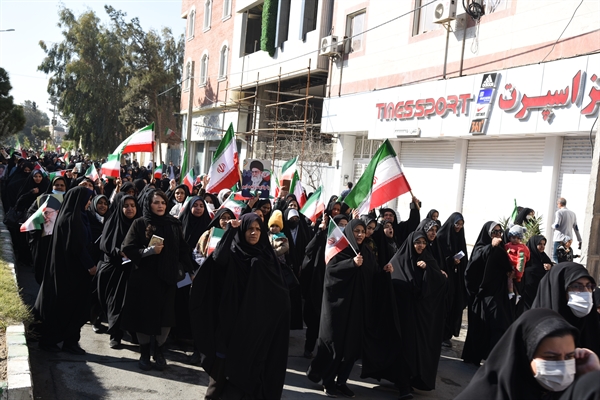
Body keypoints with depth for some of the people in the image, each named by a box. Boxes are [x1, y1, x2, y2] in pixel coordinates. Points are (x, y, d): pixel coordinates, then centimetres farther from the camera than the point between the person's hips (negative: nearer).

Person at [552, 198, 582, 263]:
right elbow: (576, 228, 17)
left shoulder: (559, 212, -6)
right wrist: (580, 240, 21)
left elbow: (556, 226, -15)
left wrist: (553, 225, 8)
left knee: (555, 257, -7)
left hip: (559, 238, -7)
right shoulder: (573, 213, 14)